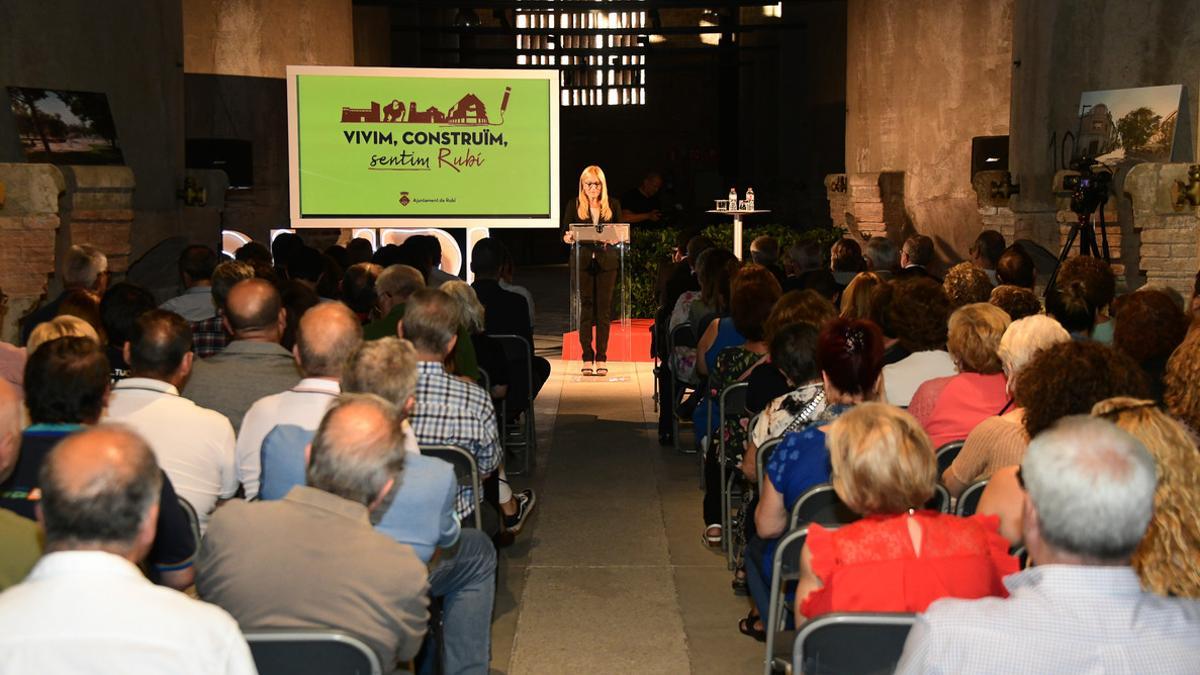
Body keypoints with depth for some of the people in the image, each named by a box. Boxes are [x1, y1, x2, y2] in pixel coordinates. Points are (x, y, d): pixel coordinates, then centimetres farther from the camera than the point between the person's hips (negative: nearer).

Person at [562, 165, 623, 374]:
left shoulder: (613, 206, 7)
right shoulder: (574, 205, 6)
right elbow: (564, 234, 4)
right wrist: (569, 237, -19)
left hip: (606, 262, 0)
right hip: (582, 262, 0)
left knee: (604, 308, 0)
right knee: (585, 308, 0)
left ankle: (601, 358, 5)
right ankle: (587, 358, 4)